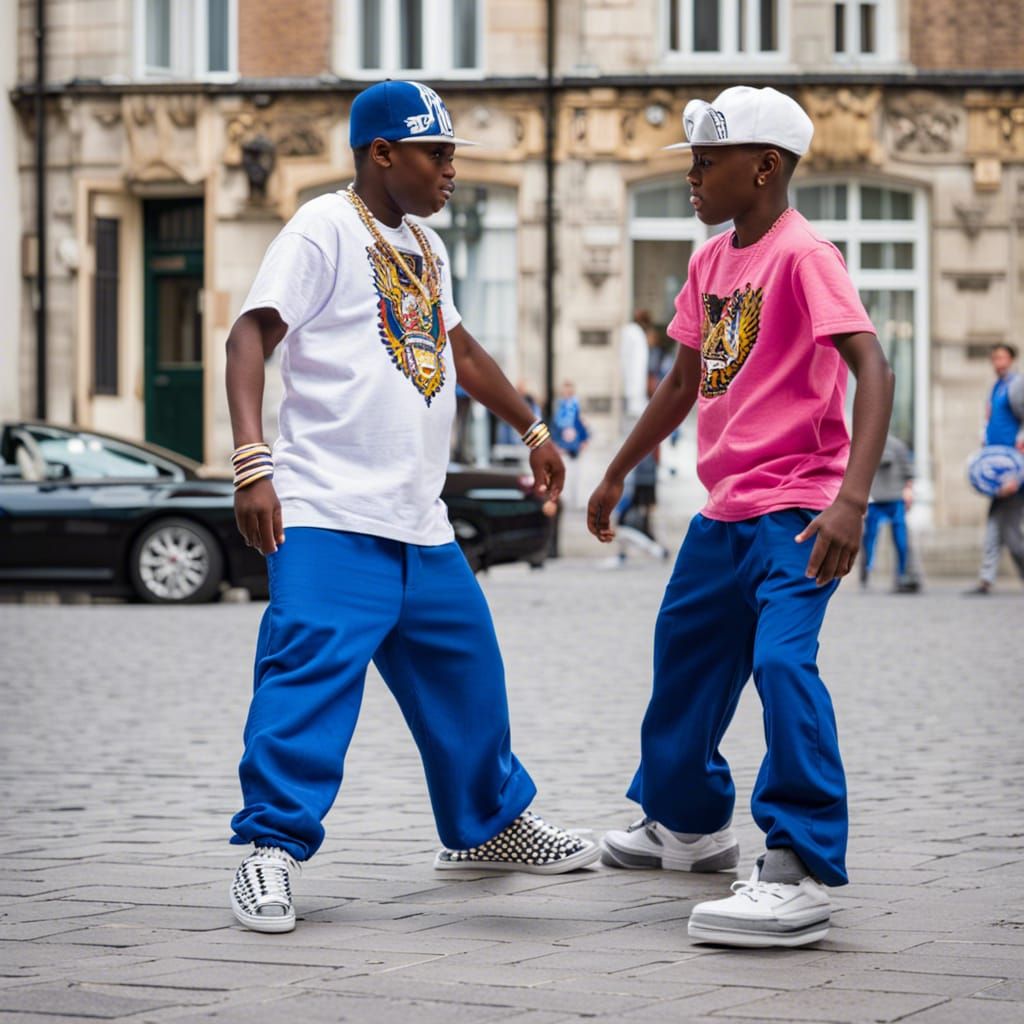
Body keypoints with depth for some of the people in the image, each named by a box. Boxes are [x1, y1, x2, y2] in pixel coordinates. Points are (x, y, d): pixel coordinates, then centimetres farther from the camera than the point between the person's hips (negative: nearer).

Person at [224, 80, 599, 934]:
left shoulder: (426, 249, 19)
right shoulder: (327, 228, -5)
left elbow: (458, 348, 36)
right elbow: (252, 336, -13)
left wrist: (532, 428, 39)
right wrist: (253, 462, -23)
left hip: (421, 525, 8)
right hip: (329, 519, -8)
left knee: (468, 673, 15)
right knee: (311, 677, -15)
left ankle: (489, 824, 33)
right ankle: (273, 851, -8)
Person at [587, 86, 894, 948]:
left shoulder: (802, 255, -15)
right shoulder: (710, 263, 11)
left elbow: (872, 370, -26)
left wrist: (852, 496, -36)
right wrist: (617, 476, 30)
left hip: (796, 511, -9)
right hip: (725, 510, 9)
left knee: (782, 659, -26)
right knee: (684, 651, 21)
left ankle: (803, 876, -25)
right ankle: (687, 822, 44)